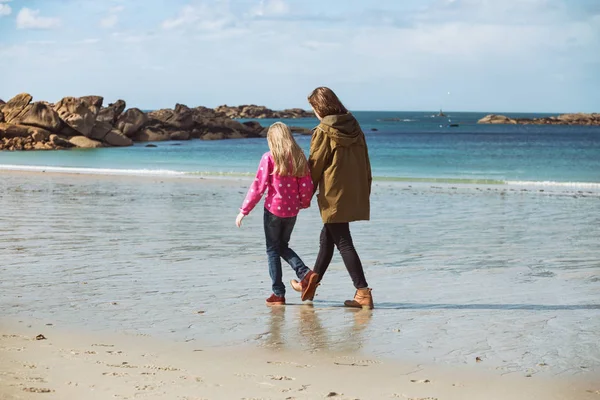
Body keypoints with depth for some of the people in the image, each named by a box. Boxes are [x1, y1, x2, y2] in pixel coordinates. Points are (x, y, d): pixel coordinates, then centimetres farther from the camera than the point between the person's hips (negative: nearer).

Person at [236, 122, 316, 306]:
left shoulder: (269, 158, -10)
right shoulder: (299, 158, 1)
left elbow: (258, 186, -11)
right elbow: (307, 186, 2)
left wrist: (244, 210, -5)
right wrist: (304, 203, 22)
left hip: (273, 209, -4)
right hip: (292, 211, 4)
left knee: (273, 250, 7)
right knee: (283, 246, 22)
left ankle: (278, 293, 6)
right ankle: (305, 272, 0)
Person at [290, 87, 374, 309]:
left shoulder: (323, 132, -13)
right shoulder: (354, 128, 6)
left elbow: (315, 166, -8)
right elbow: (365, 162, 11)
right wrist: (365, 190, 18)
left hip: (334, 196, -7)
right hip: (355, 196, 8)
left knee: (343, 243, -3)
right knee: (327, 237, 19)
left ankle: (363, 293, -8)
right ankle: (311, 284, 31)